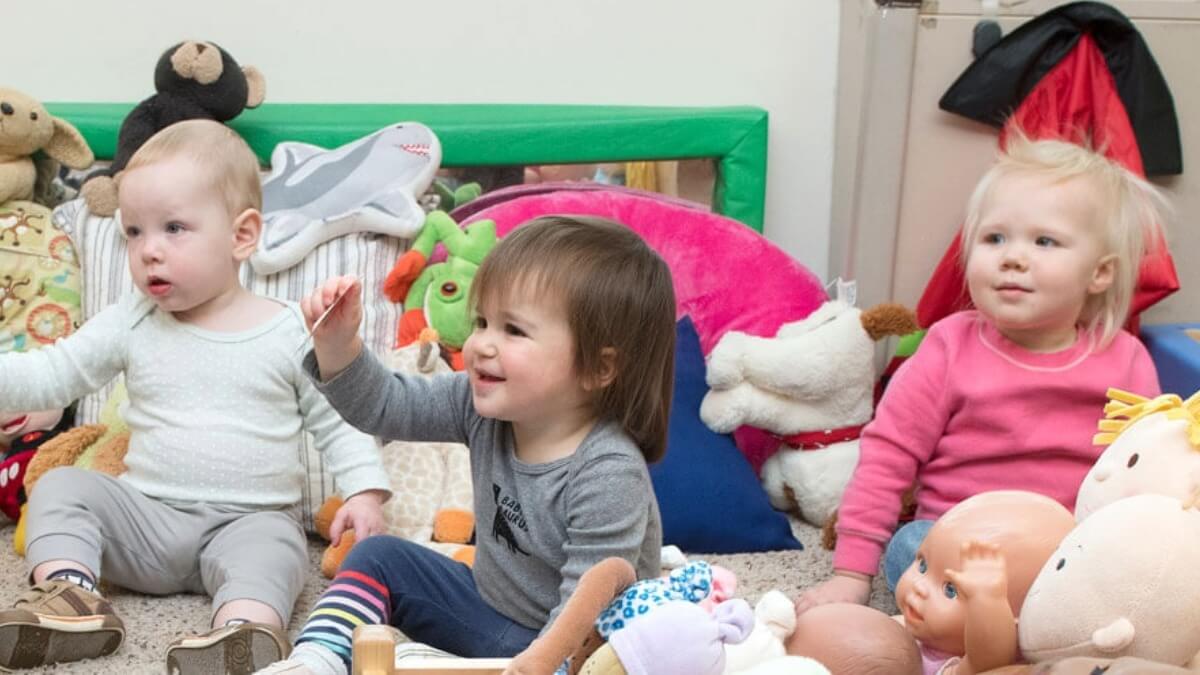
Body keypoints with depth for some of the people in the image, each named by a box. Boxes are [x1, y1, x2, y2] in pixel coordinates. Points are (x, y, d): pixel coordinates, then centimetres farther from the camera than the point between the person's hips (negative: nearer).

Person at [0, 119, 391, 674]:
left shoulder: (292, 333, -2)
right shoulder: (132, 324, 4)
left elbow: (338, 422, 4)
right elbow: (47, 377, 3)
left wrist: (364, 491, -10)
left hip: (253, 520, -3)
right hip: (146, 516, 4)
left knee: (271, 545, -35)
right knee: (60, 487, -14)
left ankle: (246, 626, -57)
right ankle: (67, 592, -32)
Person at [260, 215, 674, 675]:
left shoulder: (608, 475, -32)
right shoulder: (485, 406, -10)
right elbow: (387, 406, 0)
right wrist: (337, 346, -17)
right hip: (488, 602, 8)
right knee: (379, 558, 5)